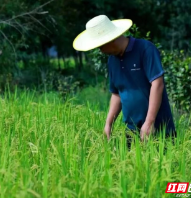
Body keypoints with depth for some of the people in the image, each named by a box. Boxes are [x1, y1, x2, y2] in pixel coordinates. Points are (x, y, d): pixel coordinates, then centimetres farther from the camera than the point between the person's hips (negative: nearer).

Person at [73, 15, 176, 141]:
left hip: (157, 128, -6)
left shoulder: (145, 49, -12)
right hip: (132, 130, 6)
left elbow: (157, 84, -18)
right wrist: (108, 123, 8)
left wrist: (149, 122, -23)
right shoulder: (112, 60, 9)